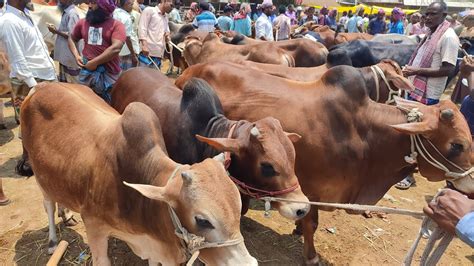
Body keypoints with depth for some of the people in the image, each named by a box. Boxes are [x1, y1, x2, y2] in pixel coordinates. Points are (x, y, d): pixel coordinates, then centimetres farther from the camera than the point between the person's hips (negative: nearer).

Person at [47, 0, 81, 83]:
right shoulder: (66, 12, 14)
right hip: (65, 56, 10)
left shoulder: (72, 14, -15)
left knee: (73, 85, -1)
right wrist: (56, 30, 6)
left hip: (70, 57, -10)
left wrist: (56, 31, -13)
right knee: (64, 82, 17)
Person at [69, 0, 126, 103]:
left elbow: (116, 48, -19)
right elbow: (72, 38, 24)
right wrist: (76, 56, 6)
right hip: (87, 73, 4)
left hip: (109, 74, -4)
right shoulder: (83, 22, 9)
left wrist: (94, 62, -16)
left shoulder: (116, 25, -6)